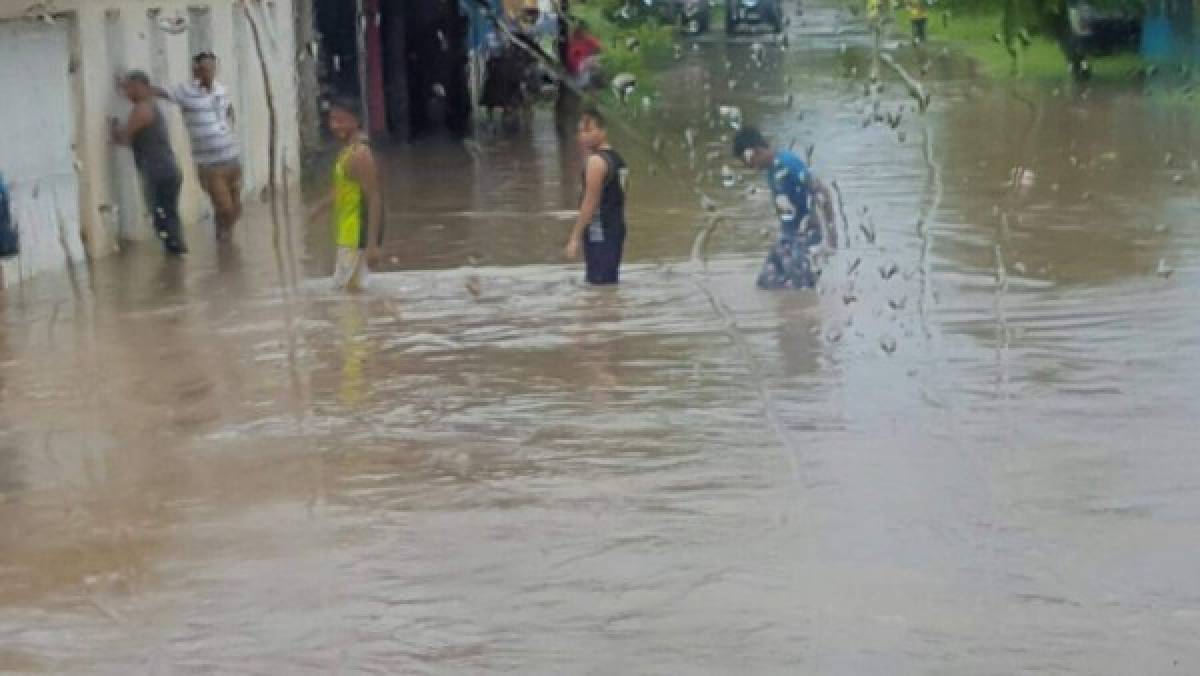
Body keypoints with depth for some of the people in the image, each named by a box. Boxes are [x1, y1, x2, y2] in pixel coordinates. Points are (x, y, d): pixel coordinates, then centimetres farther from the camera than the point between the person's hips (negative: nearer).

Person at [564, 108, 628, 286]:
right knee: (610, 283, 14)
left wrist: (575, 238, -17)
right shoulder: (618, 159, 15)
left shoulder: (596, 160, -13)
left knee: (599, 284, -11)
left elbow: (590, 203, -17)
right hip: (617, 229, 10)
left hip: (599, 235, -10)